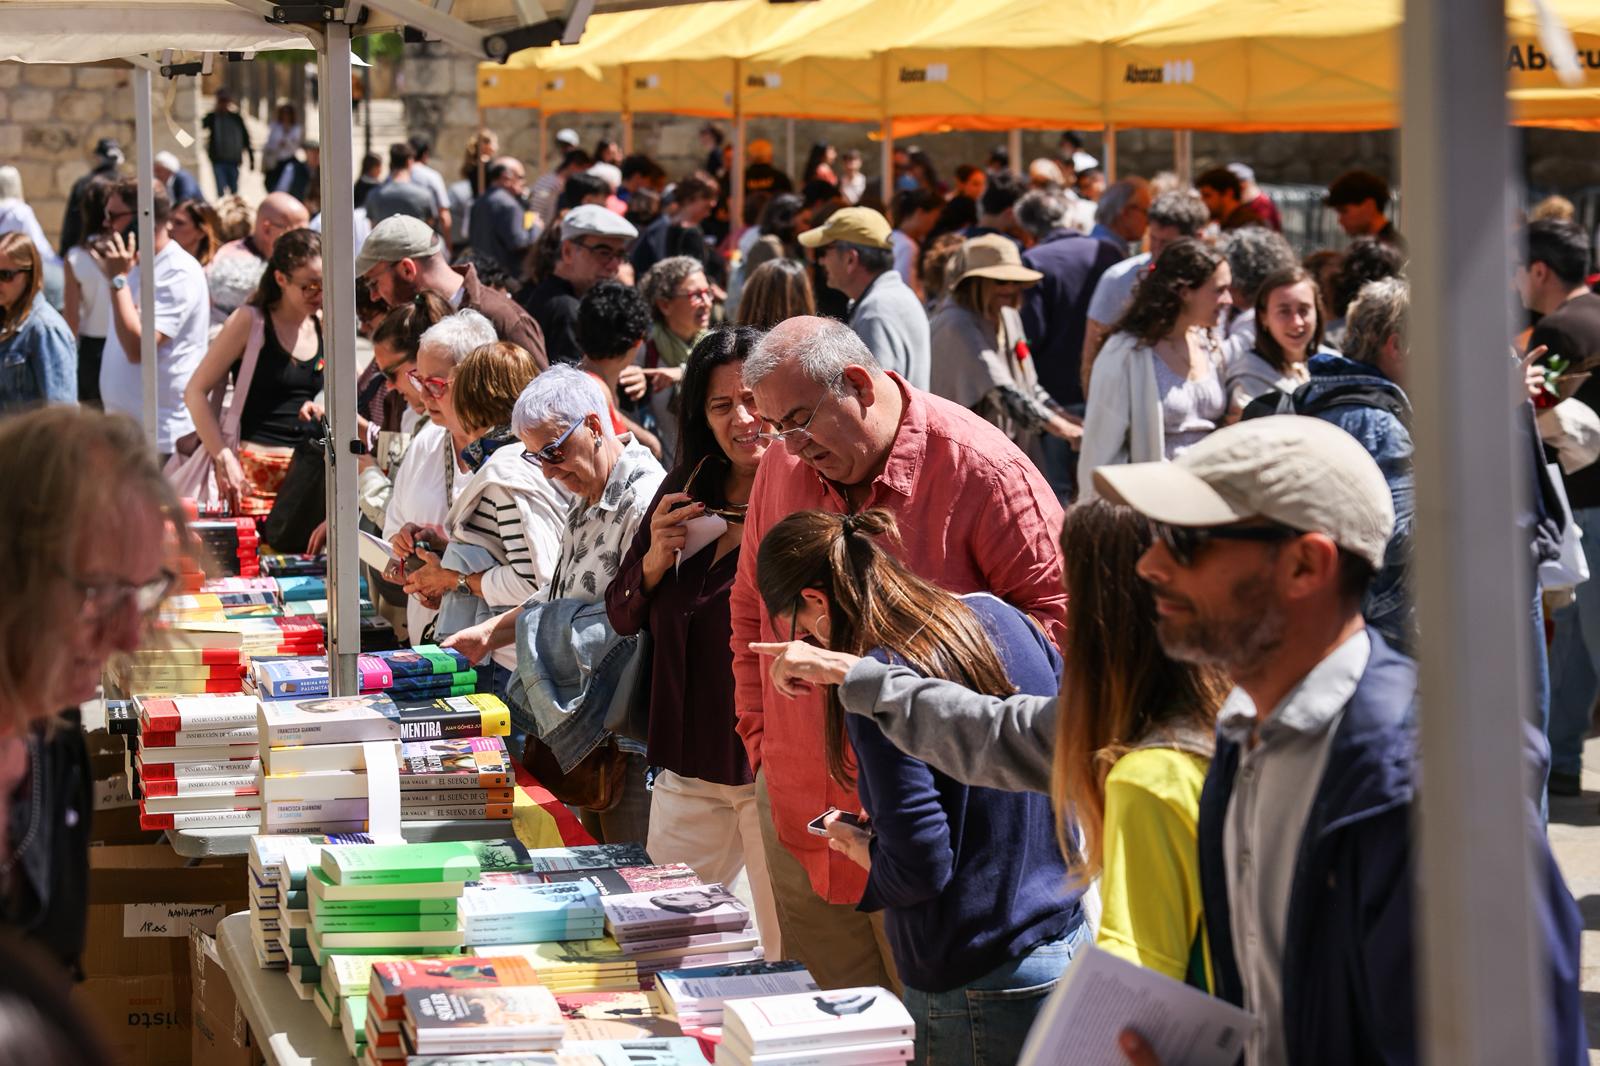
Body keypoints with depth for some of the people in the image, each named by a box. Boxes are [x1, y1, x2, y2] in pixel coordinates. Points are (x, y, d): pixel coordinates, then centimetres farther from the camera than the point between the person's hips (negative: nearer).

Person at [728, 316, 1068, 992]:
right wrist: (759, 734, 14)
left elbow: (1060, 609, -8)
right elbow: (750, 606, 20)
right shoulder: (782, 466, 7)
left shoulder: (979, 468, -11)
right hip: (800, 818, 5)